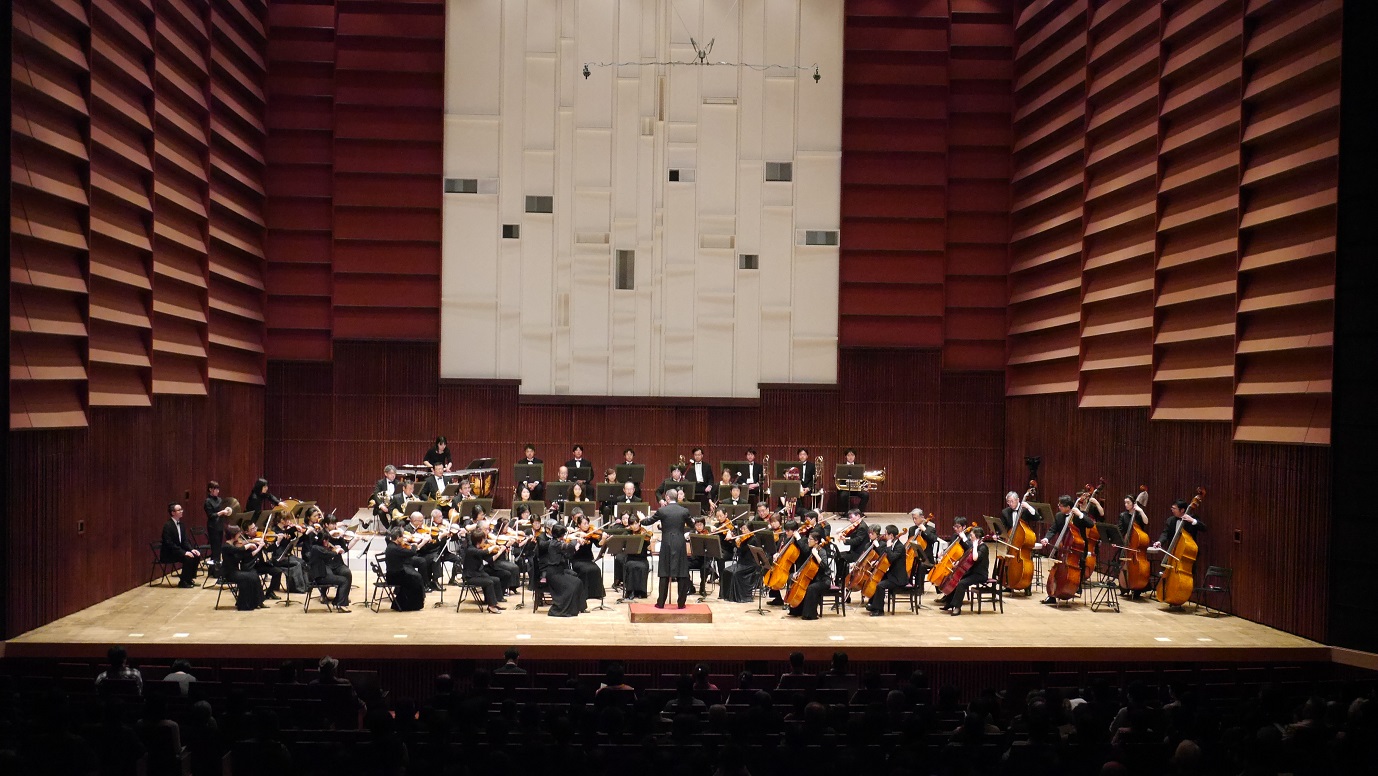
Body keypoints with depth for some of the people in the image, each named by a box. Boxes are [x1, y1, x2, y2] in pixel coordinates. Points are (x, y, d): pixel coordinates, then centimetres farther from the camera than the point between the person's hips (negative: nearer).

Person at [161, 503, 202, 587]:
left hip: (179, 550, 8)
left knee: (197, 556, -9)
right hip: (168, 554, -8)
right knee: (188, 558, -27)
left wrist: (192, 549, -9)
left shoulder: (181, 525, 9)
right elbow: (169, 544, -24)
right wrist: (184, 552, -28)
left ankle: (189, 579, 2)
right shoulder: (168, 526, -18)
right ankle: (183, 582, -13)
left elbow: (185, 541, 10)